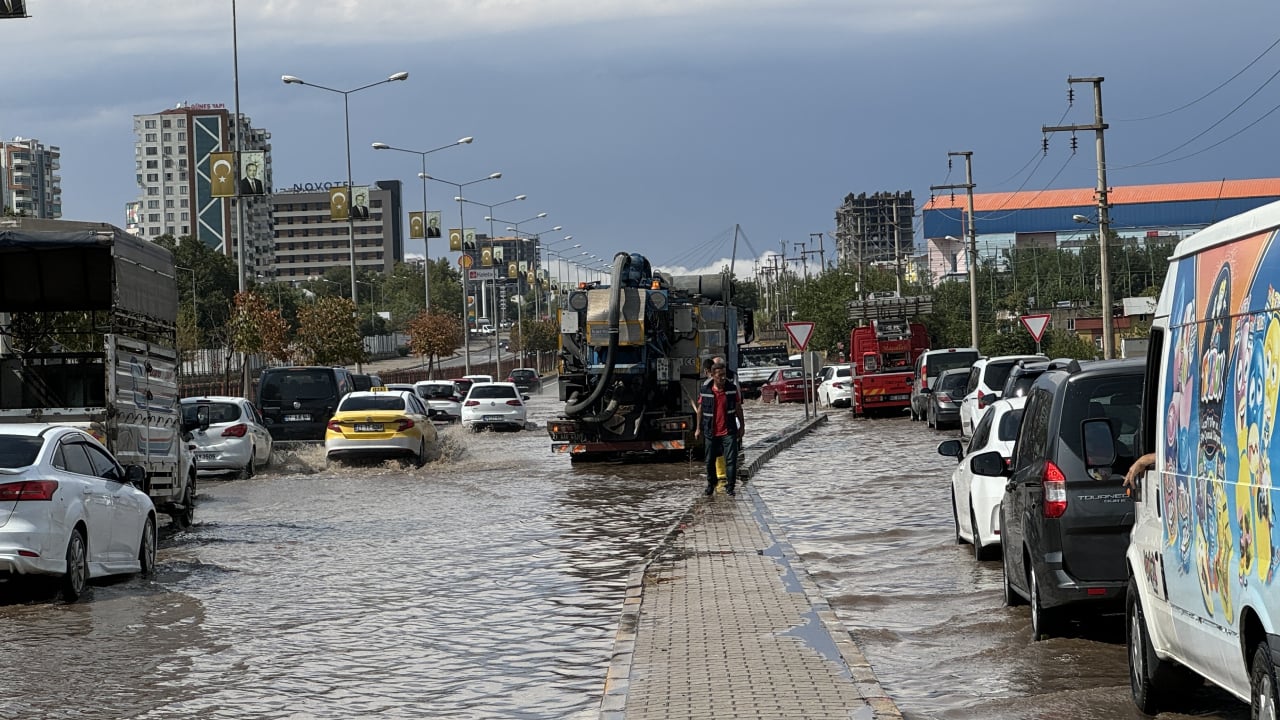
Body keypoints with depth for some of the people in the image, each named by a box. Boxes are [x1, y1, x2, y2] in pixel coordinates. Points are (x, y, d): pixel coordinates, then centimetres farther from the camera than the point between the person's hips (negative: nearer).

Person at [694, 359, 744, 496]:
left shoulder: (732, 388, -4)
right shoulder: (704, 389, -5)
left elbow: (738, 408, 6)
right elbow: (700, 409, 6)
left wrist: (741, 426, 9)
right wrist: (698, 428, 9)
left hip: (728, 431, -1)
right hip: (710, 432, 1)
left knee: (731, 459, -8)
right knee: (710, 461, 12)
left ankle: (730, 486, 1)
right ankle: (711, 485, 30)